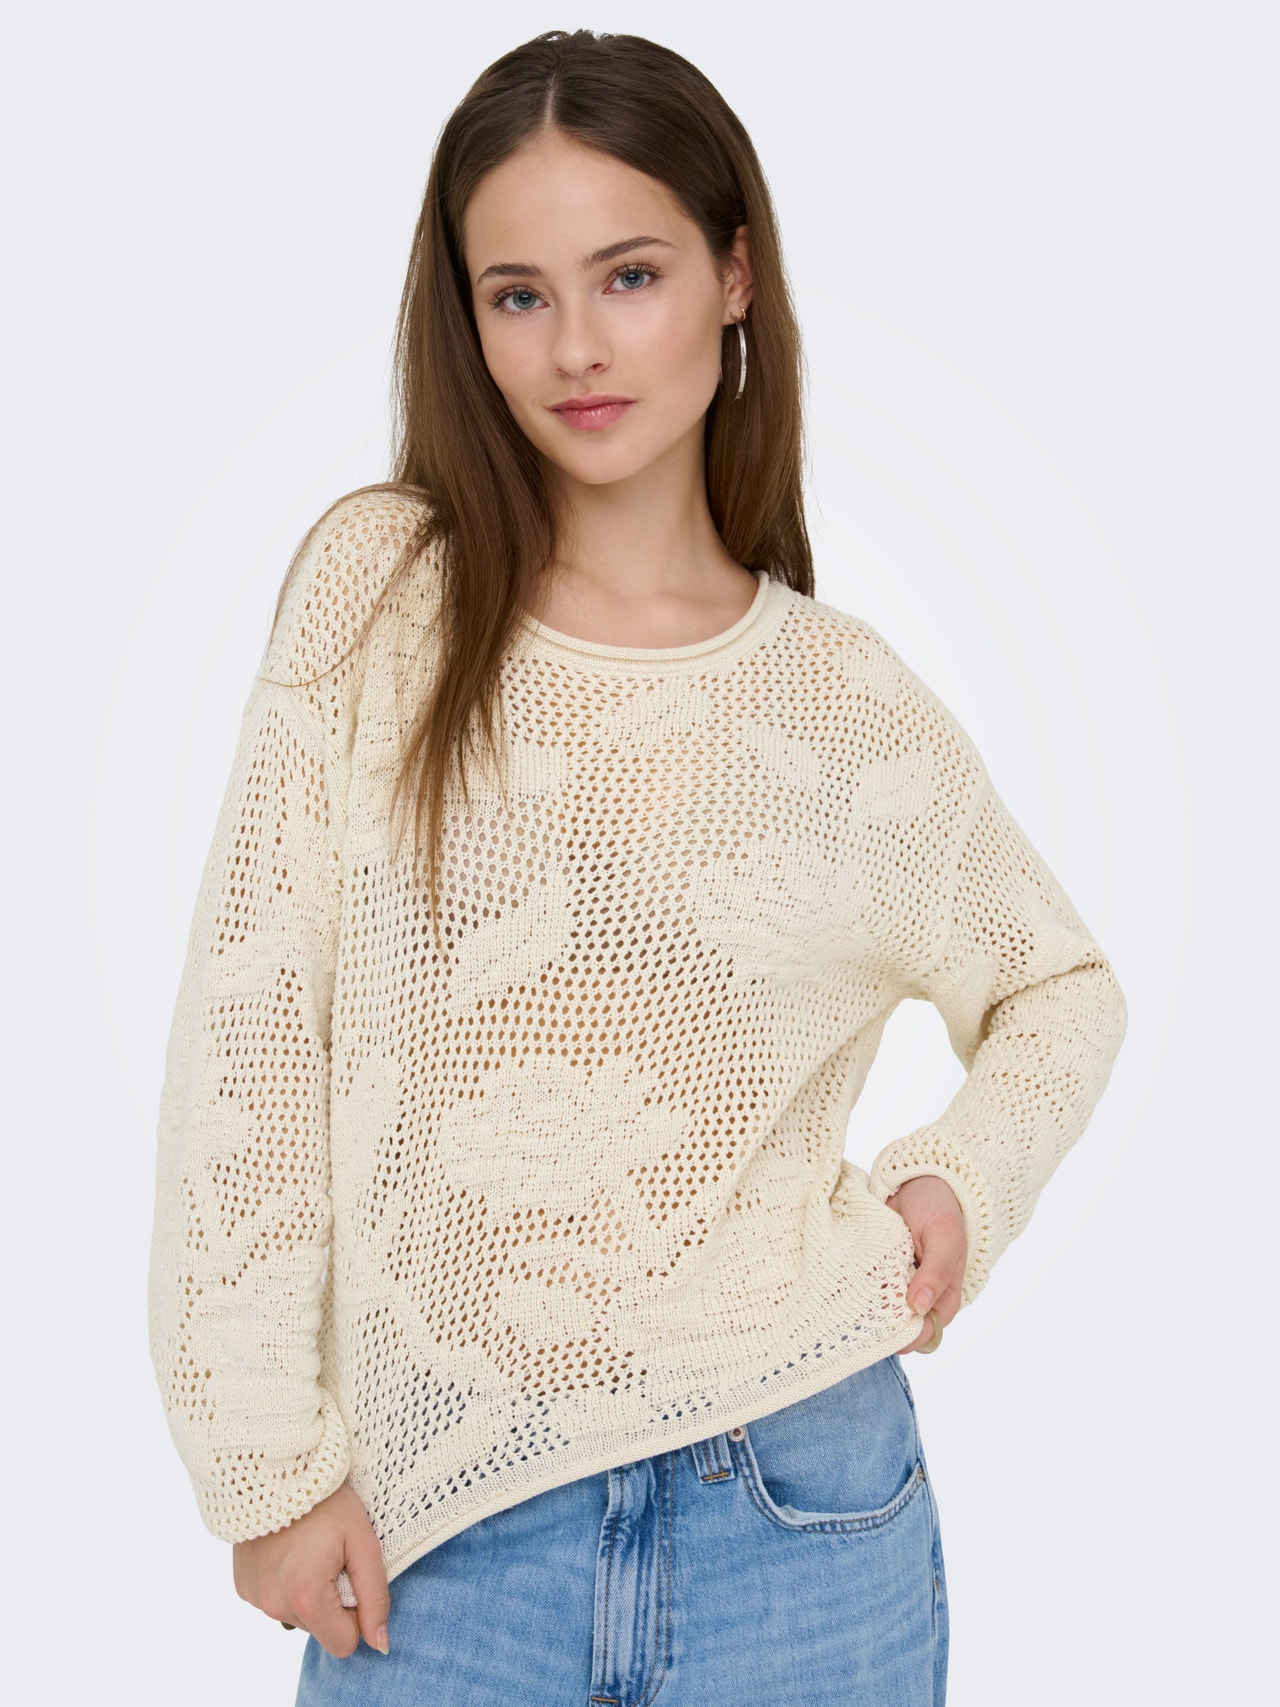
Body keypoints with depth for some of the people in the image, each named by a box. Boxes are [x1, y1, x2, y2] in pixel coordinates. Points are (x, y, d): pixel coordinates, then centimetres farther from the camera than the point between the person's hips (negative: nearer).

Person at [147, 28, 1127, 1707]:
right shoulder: (378, 589, -4)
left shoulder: (848, 699, -1)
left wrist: (968, 1174, -3)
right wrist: (271, 1459, -6)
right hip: (437, 1529, 0)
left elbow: (1060, 985, 15)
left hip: (799, 1505, 1)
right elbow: (248, 1023, -5)